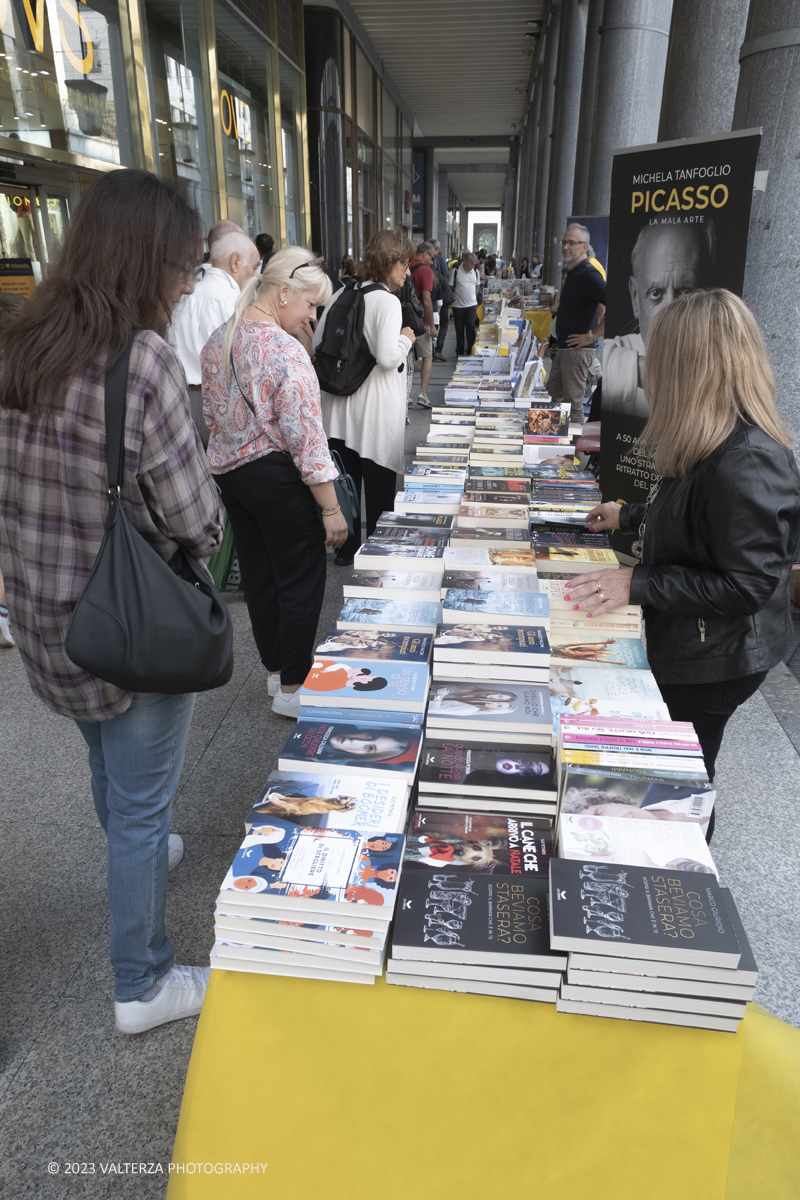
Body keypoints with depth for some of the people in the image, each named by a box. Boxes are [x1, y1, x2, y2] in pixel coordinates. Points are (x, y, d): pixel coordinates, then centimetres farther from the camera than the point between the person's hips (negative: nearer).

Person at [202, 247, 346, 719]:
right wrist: (331, 508, -17)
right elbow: (306, 437, -21)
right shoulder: (286, 353, -20)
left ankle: (276, 667, 33)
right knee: (302, 581, 4)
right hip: (276, 476, -8)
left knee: (259, 574, 17)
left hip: (228, 471, 9)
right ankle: (293, 688, 13)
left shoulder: (217, 340, 6)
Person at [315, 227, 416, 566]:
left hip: (341, 404, 7)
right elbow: (388, 358, -23)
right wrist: (406, 339, -5)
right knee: (379, 486, 5)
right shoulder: (387, 301, -14)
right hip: (375, 411, -7)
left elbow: (318, 342, 13)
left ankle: (346, 548, 27)